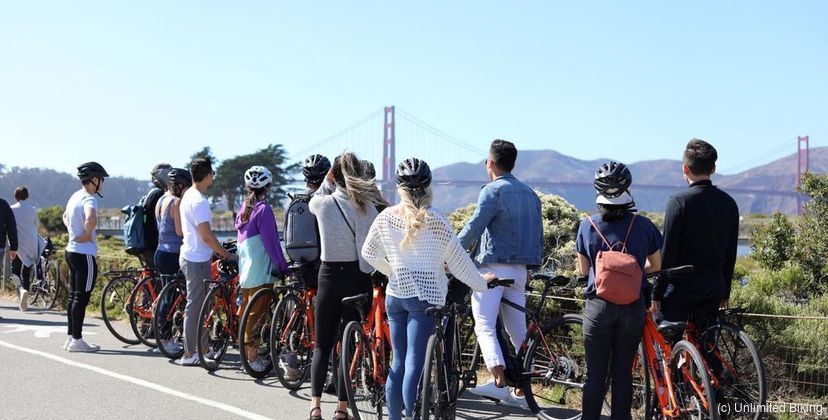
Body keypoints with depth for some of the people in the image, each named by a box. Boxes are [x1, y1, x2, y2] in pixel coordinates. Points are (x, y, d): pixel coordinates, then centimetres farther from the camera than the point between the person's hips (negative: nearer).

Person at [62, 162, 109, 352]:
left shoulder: (75, 196, 13)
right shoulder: (89, 199, -17)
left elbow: (65, 217, 32)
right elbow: (91, 219, -38)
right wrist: (87, 234, -20)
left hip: (72, 250, 10)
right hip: (85, 254, -10)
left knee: (74, 296, 14)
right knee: (82, 298, -5)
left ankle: (71, 337, 19)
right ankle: (76, 340, -2)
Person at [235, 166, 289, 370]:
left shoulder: (244, 208, 12)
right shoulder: (263, 209, -14)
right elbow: (271, 241, -15)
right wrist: (283, 266, -7)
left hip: (244, 267, 9)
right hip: (260, 269, -9)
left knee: (246, 310, 14)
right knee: (257, 312, -5)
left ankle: (248, 353, 22)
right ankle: (252, 355, -5)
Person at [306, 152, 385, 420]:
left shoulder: (322, 203, -4)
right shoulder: (367, 207, -8)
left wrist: (325, 181, 36)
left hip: (329, 276, 1)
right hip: (358, 279, 0)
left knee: (322, 344, 12)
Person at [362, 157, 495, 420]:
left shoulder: (386, 218, 2)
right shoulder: (435, 220, -11)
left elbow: (368, 253, 14)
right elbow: (457, 259, -4)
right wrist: (480, 282, 10)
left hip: (395, 295, 5)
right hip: (424, 297, -5)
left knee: (398, 364, 13)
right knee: (414, 365, -8)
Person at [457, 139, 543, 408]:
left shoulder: (493, 191, -8)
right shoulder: (530, 194, 15)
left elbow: (473, 227, -16)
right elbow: (538, 236, 17)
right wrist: (532, 265, 24)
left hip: (493, 267, -7)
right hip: (519, 270, 7)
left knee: (485, 326, -10)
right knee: (517, 329, 10)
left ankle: (498, 382, -27)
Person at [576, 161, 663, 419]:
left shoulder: (587, 226, -6)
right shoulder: (643, 226, -6)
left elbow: (583, 271, 3)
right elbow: (656, 265, 7)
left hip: (598, 306, -1)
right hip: (633, 308, 1)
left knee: (595, 373, 7)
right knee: (623, 372, 10)